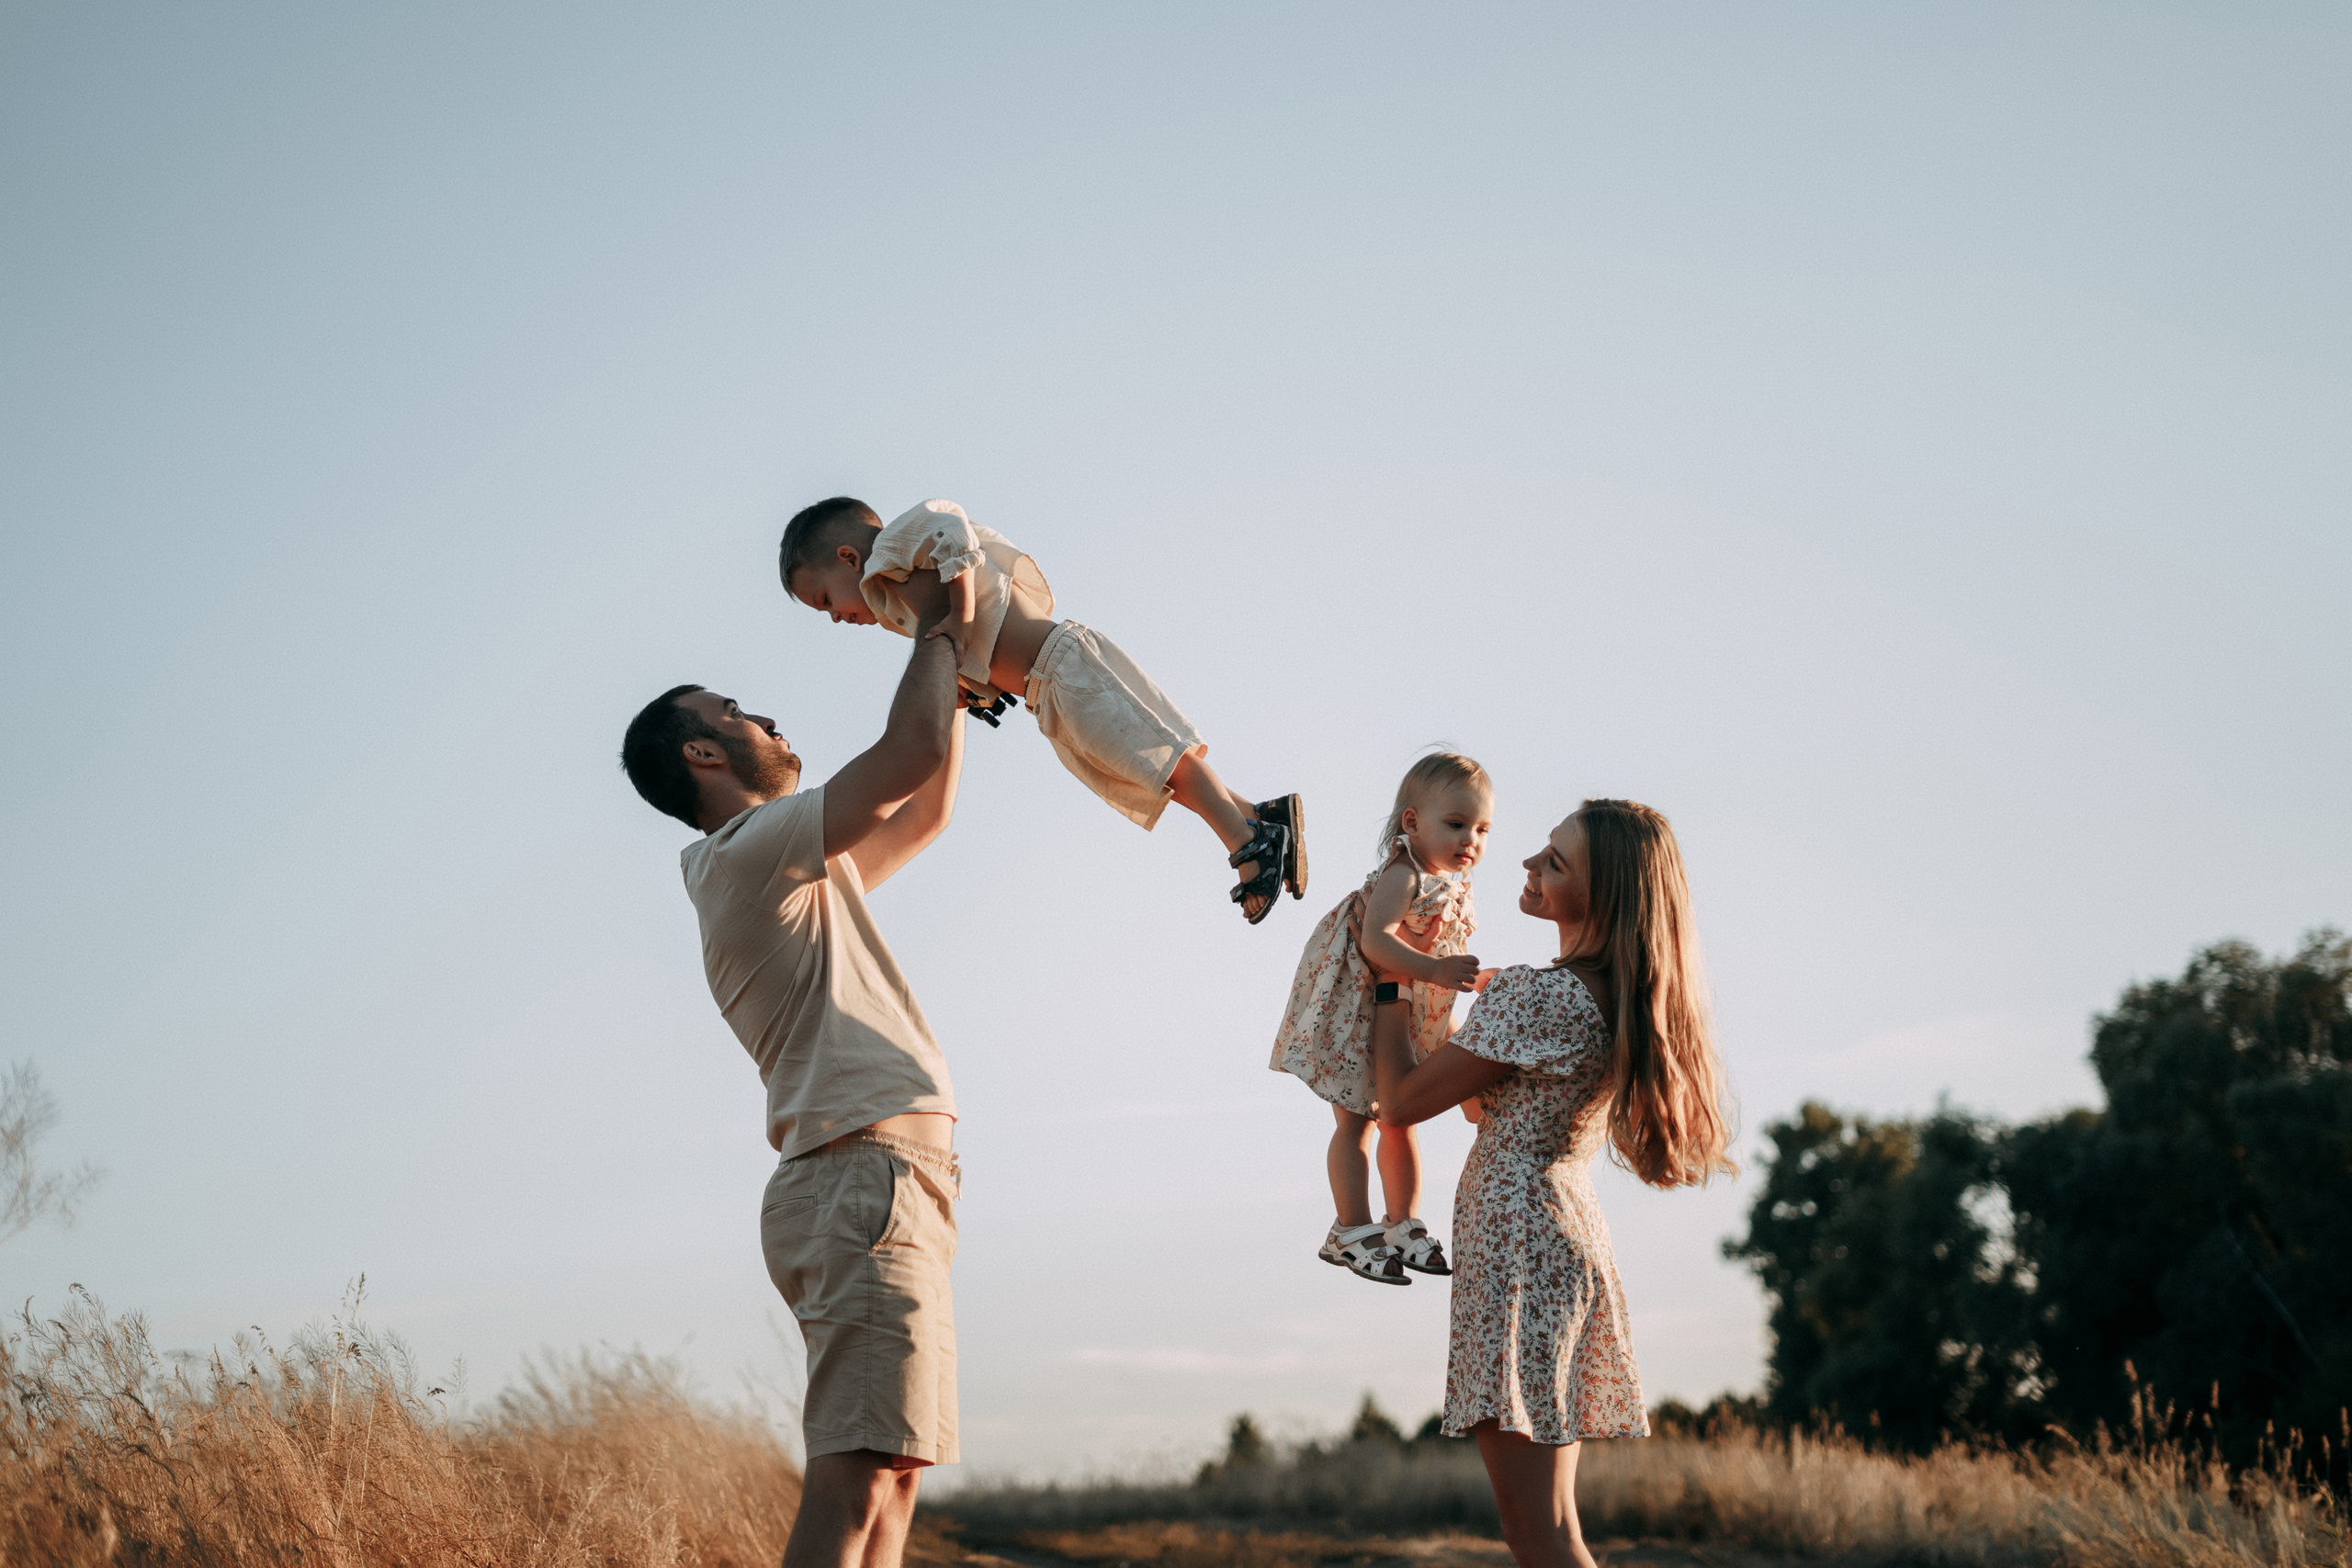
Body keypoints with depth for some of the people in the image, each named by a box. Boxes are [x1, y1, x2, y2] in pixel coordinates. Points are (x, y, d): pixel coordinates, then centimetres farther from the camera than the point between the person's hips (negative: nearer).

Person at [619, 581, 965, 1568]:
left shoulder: (798, 870, 25)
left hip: (853, 1189, 10)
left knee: (887, 1474, 7)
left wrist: (960, 674, 29)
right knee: (854, 1481, -18)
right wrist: (934, 624, 4)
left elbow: (926, 811, 35)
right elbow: (913, 751, -12)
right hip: (868, 1176, -10)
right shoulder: (751, 848, -6)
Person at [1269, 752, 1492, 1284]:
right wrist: (1434, 970, -47)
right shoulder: (1403, 876, -25)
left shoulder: (1452, 886, 2)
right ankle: (1352, 1232, 8)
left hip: (1410, 1016, 8)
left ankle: (1402, 1223, 29)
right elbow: (1375, 941, -39)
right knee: (1356, 1119, 0)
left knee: (1401, 1119, 17)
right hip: (1362, 1011, -8)